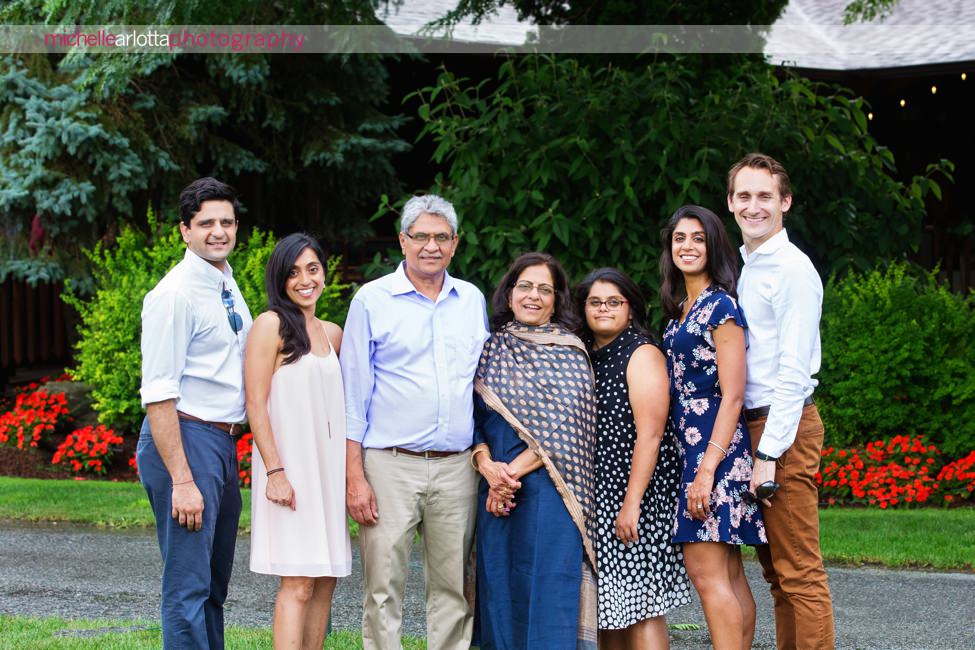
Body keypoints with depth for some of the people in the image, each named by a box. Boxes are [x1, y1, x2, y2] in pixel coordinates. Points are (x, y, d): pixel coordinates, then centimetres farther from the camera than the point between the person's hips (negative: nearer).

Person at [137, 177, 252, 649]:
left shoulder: (228, 287, 14)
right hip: (185, 439, -10)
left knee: (214, 584, 16)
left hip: (223, 441, 10)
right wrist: (181, 480, -23)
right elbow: (157, 395, -18)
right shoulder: (175, 295, -14)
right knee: (187, 587, -9)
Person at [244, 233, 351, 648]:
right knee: (298, 583, -12)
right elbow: (256, 404, -11)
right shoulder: (271, 325, -7)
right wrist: (275, 471, -18)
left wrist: (349, 469, 11)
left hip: (327, 468, 7)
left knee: (325, 580, 5)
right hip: (288, 468, -7)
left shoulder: (332, 334, 14)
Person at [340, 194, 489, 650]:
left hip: (457, 467, 3)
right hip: (391, 465, -3)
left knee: (454, 589, 5)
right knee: (384, 586, -3)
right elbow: (353, 395, 0)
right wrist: (354, 476, -7)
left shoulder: (472, 301, 13)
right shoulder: (372, 300, 2)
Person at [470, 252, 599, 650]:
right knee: (501, 591, 6)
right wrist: (486, 465, -11)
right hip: (496, 492, 4)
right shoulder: (491, 349, 12)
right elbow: (473, 416, 8)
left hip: (548, 492, -4)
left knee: (549, 592, -5)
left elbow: (563, 427, -8)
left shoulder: (567, 352, 1)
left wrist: (513, 472, -12)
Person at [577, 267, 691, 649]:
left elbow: (650, 435, -15)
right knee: (608, 607, 7)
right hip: (595, 496, 7)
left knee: (638, 606, -9)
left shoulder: (642, 354, -6)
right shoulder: (584, 356, 15)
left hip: (636, 492, -7)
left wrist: (632, 502, -21)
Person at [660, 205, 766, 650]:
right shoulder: (681, 309, 17)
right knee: (728, 575, 8)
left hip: (715, 447, -9)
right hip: (693, 447, 9)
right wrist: (697, 463, 12)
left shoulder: (720, 306, -9)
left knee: (706, 571, -13)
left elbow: (732, 395, -15)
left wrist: (707, 468, -21)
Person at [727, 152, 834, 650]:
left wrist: (768, 454, -20)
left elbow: (793, 372, -17)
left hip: (785, 430, -9)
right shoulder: (745, 268, 17)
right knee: (775, 569, 12)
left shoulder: (792, 269, -11)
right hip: (751, 423, 9)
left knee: (799, 572, -9)